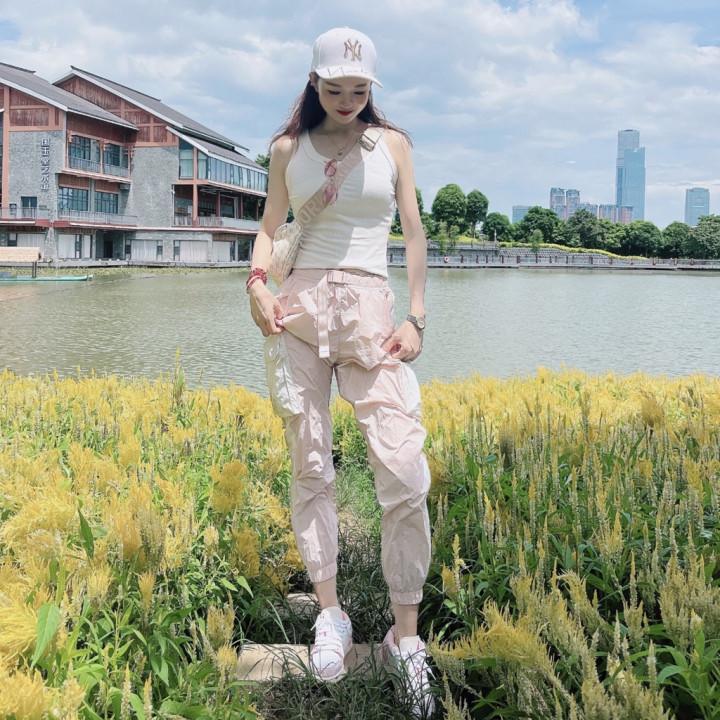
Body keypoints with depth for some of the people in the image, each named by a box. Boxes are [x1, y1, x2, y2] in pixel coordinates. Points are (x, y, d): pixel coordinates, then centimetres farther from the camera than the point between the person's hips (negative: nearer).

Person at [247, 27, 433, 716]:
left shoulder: (391, 142, 11)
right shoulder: (288, 148, 13)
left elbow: (414, 232, 9)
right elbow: (268, 229, 15)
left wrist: (417, 318, 0)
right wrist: (257, 282, -6)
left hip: (371, 309, -1)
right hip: (300, 308, 2)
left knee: (404, 472, -12)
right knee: (310, 469, 2)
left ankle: (405, 637, 0)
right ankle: (330, 614, 18)